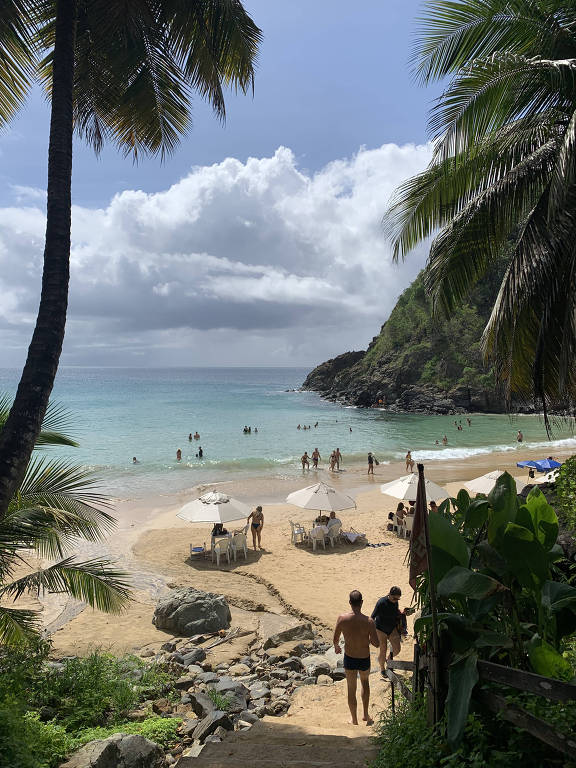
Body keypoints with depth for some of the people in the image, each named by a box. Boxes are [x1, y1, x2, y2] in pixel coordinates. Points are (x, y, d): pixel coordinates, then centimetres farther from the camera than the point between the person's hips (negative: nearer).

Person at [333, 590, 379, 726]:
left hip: (349, 659, 0)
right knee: (365, 681, 30)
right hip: (364, 659, 0)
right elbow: (376, 644, -18)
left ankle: (354, 720, 32)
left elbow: (335, 639, -6)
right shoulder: (368, 622, -23)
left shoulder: (342, 618, -19)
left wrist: (336, 647, 15)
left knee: (351, 689, 19)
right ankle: (366, 715, 32)